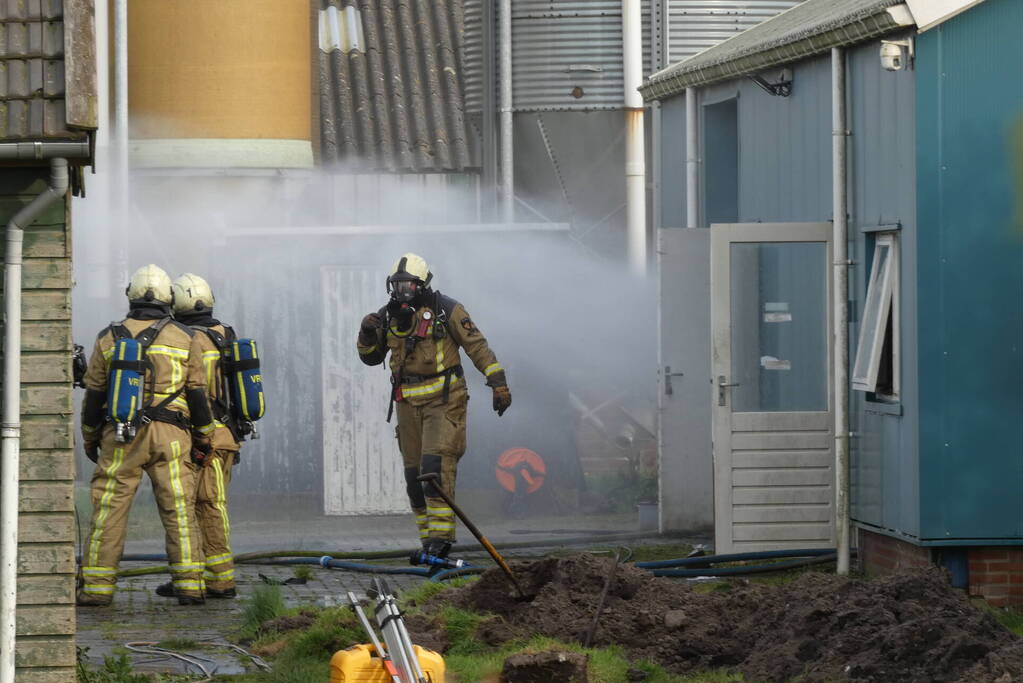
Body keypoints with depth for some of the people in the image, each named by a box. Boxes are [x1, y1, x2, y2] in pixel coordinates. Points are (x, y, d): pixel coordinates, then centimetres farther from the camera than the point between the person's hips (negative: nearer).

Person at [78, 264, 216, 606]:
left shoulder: (109, 338, 5)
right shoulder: (185, 339, 4)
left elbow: (94, 394, 8)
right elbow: (198, 395, 4)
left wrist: (90, 438, 18)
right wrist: (203, 438, 12)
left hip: (120, 437, 0)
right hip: (170, 437, 0)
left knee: (108, 510, 2)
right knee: (179, 511, 2)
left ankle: (97, 587, 0)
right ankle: (189, 585, -2)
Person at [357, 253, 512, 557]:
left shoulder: (446, 310, -6)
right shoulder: (389, 315, 8)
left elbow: (477, 345, -3)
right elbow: (371, 357, 15)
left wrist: (498, 382, -8)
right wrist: (367, 333, -6)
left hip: (443, 399, -6)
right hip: (408, 403, 6)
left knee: (436, 464, -19)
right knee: (414, 473, 5)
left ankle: (441, 535, -20)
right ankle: (429, 542, 12)